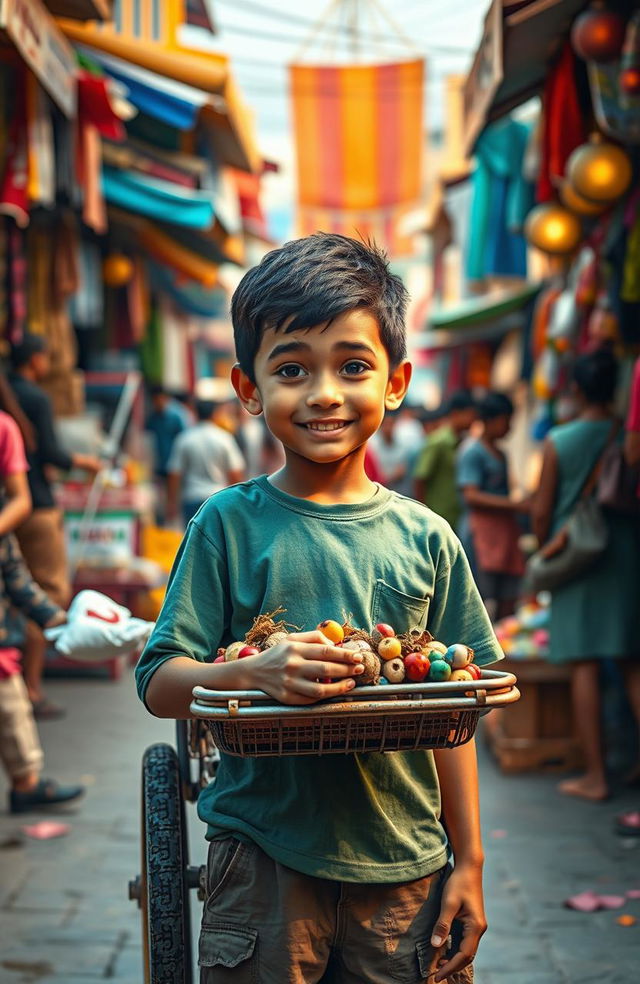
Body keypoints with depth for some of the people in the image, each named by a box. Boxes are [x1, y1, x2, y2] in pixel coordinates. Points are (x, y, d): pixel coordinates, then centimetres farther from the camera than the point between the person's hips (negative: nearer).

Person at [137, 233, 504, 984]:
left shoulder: (424, 538, 2)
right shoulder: (228, 525, -5)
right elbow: (159, 682, -7)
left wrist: (469, 863, 7)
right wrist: (255, 675, -26)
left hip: (402, 865, 2)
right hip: (264, 859, -2)